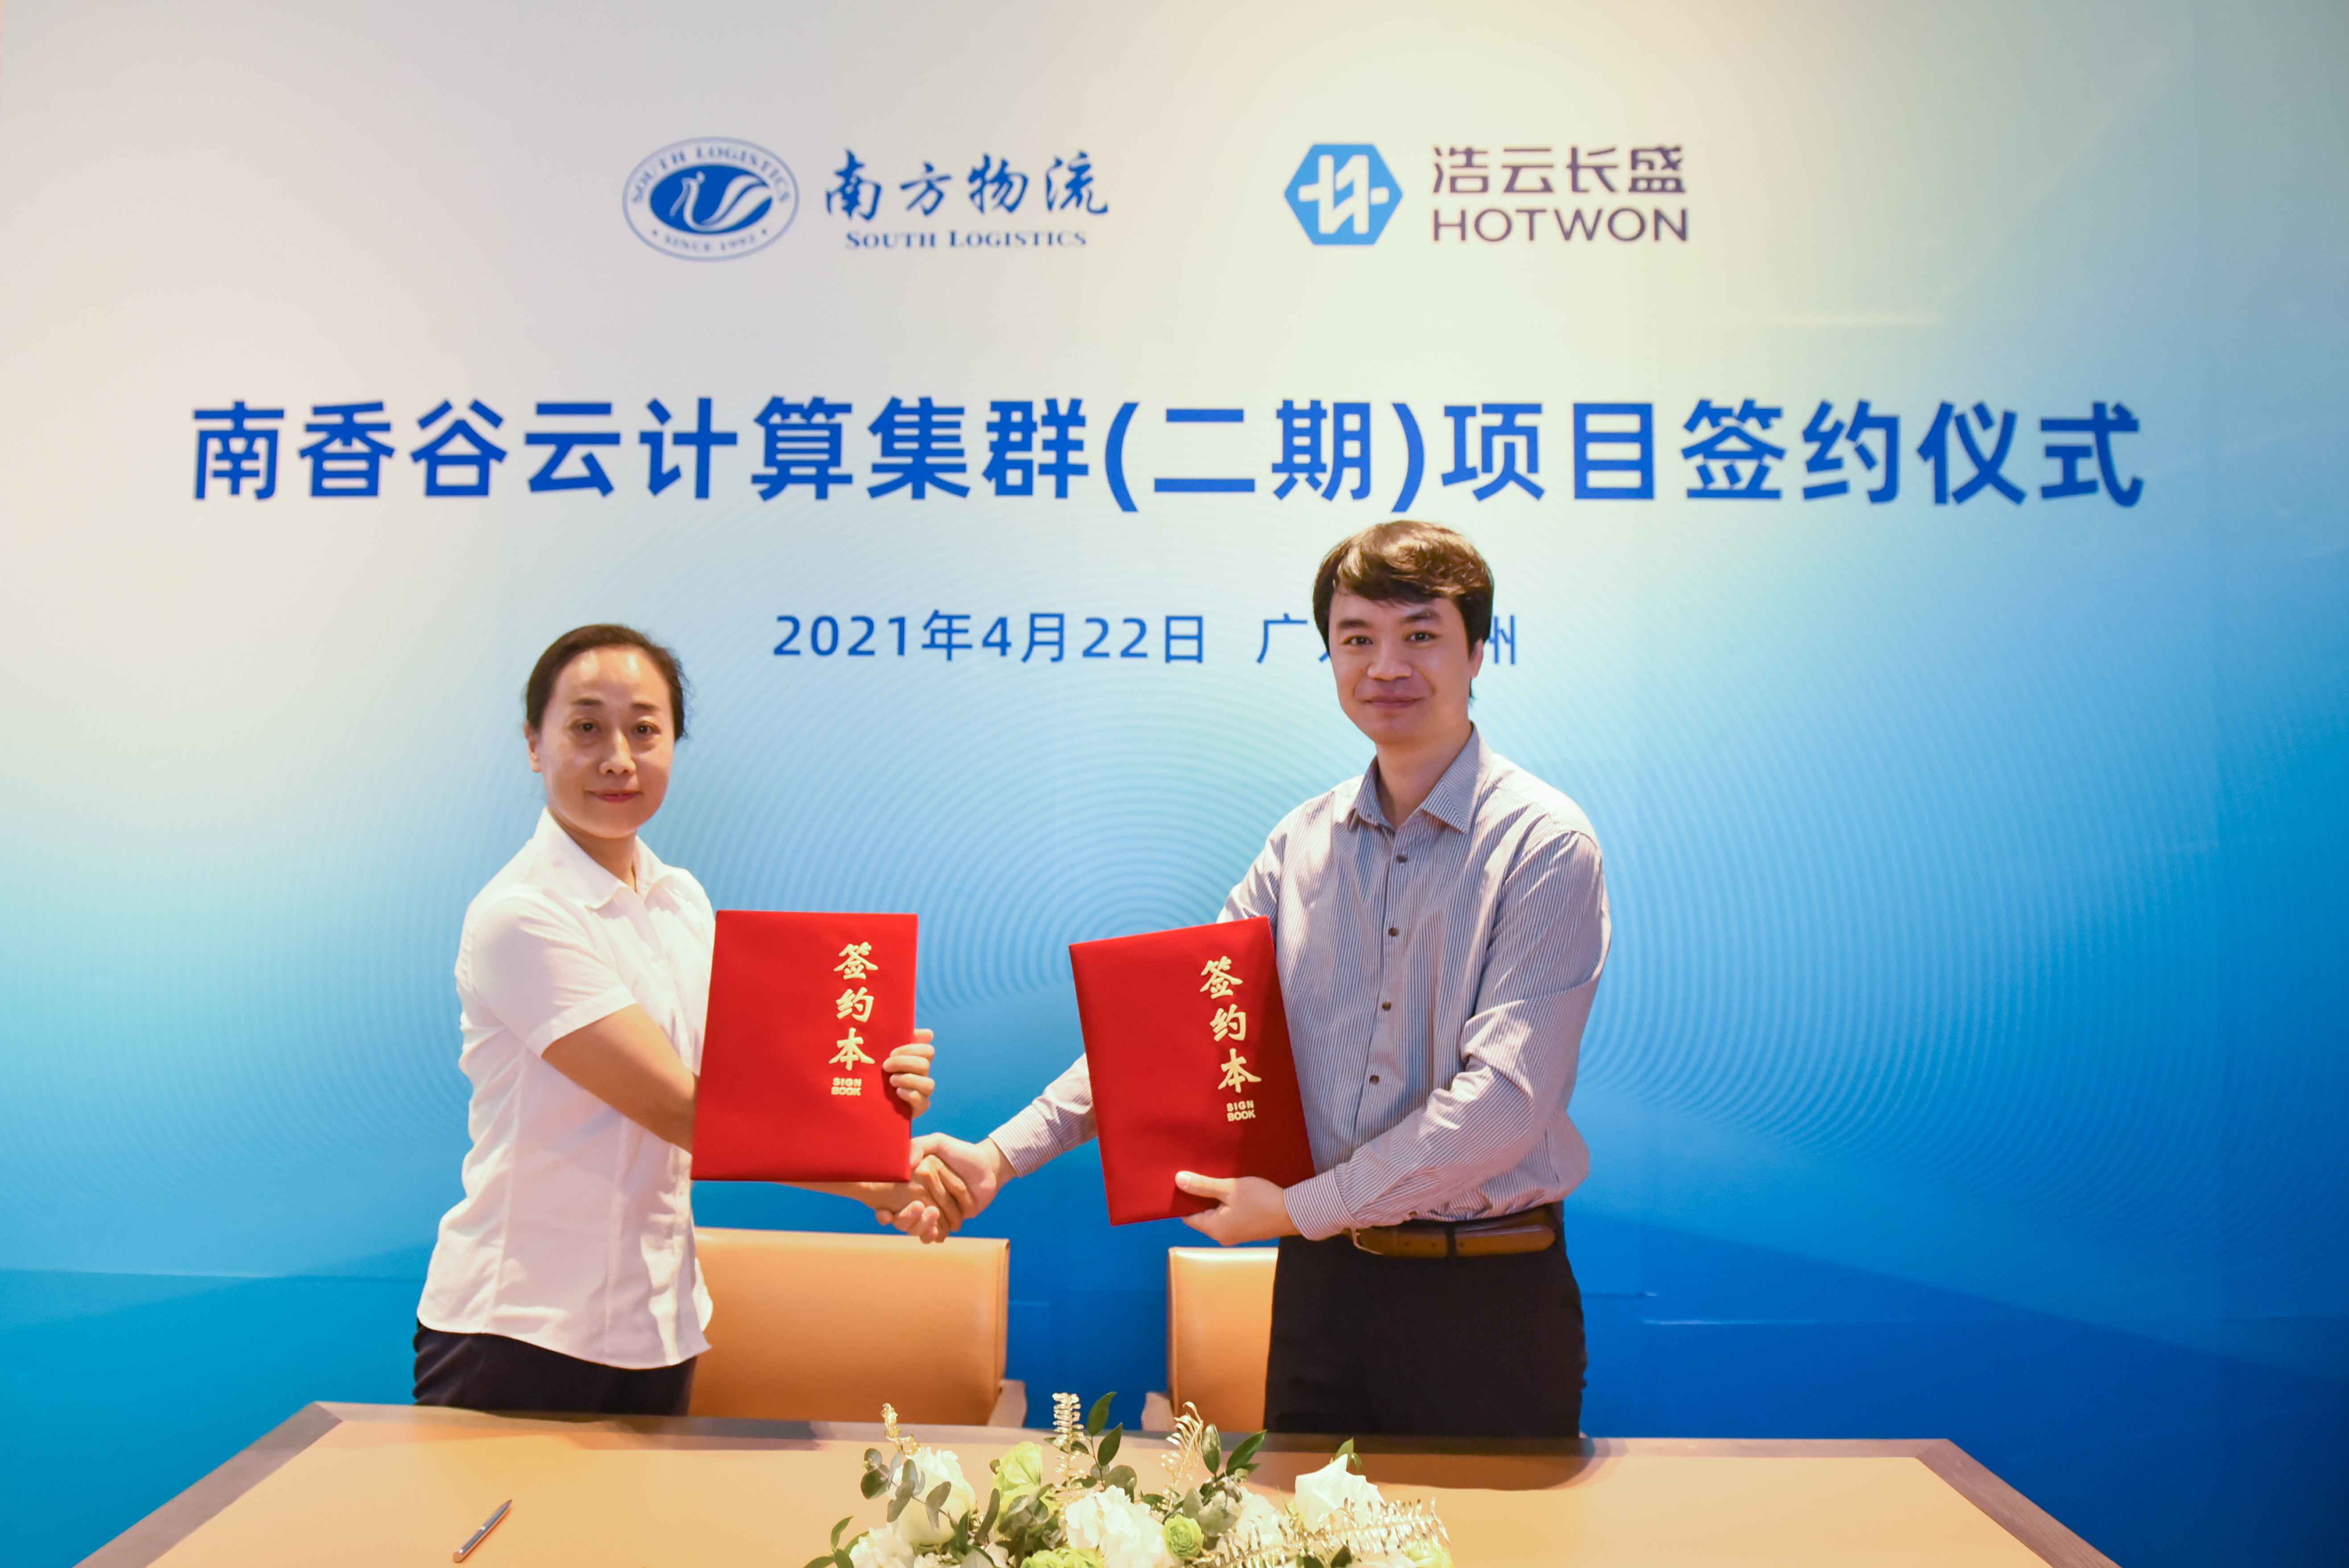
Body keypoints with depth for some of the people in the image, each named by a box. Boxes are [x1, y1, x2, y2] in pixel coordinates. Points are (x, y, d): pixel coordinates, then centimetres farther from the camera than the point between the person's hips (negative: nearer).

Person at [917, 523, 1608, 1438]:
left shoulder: (1546, 845, -11)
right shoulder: (1302, 845, 7)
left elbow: (1502, 1101, -18)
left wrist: (1297, 1208, -13)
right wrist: (1004, 1153, -4)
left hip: (1490, 1296, -4)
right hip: (1324, 1277, 5)